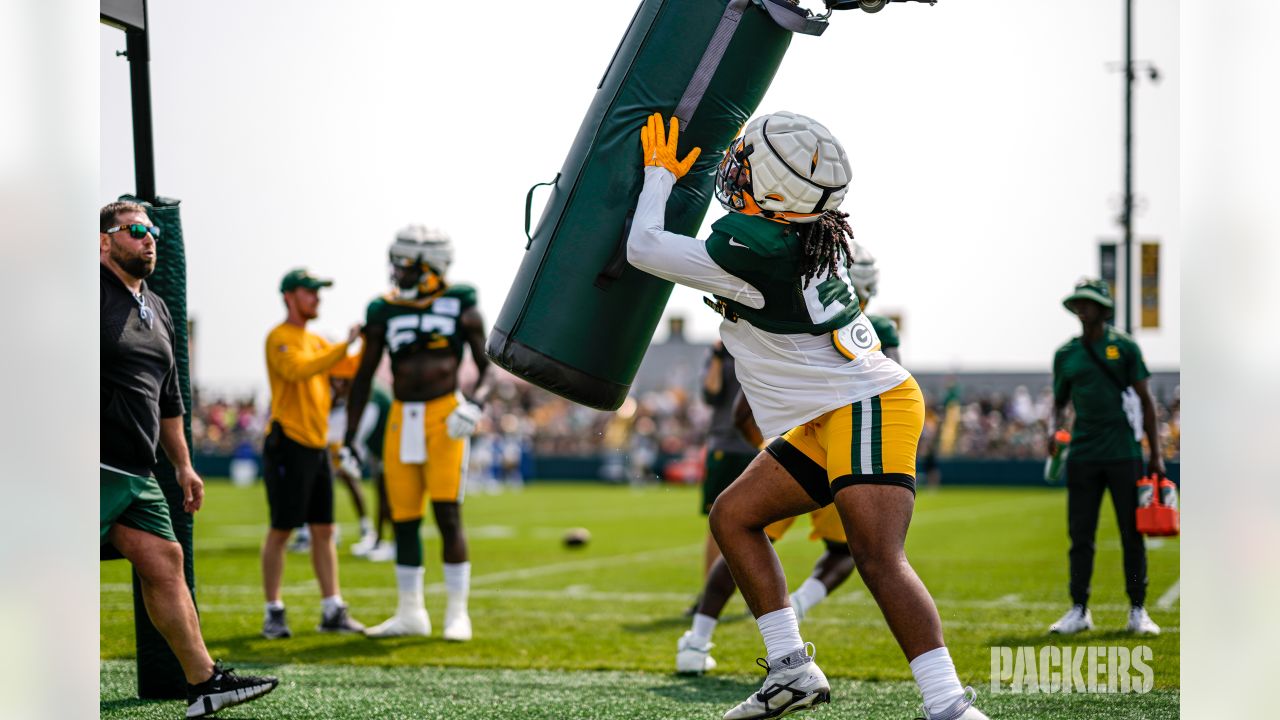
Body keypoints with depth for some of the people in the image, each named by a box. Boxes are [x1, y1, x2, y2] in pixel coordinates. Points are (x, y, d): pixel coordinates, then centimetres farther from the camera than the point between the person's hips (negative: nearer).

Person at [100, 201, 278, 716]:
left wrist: (183, 464, 25)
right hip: (99, 468, -9)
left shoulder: (157, 309, 20)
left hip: (138, 474, 9)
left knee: (164, 563, 7)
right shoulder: (95, 294, -7)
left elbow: (169, 398, 27)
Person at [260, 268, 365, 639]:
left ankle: (332, 610, 9)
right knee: (281, 530, -3)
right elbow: (299, 371, -27)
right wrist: (344, 345, -28)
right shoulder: (279, 338, -9)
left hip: (317, 445, 8)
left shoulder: (316, 341, 18)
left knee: (324, 531, 7)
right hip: (288, 444, -8)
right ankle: (274, 612, 3)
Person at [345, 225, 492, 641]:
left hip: (444, 417, -4)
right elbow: (364, 376, 11)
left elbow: (486, 368, 2)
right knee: (404, 520, 6)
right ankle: (411, 614, 18)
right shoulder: (384, 312, 7)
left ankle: (457, 614, 0)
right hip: (402, 419, 4)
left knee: (448, 515, -9)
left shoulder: (460, 307, 0)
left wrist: (475, 403, -18)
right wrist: (349, 437, 8)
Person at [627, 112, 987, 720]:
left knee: (878, 558, -21)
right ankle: (792, 669, 12)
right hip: (830, 418, 10)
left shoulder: (752, 252, -22)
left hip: (869, 407, -10)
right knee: (733, 515, 12)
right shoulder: (815, 231, 4)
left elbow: (643, 249, -10)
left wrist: (660, 175, 4)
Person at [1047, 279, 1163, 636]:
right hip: (1082, 455, 3)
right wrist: (1057, 429, -2)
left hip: (1123, 454, -2)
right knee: (1080, 534, 2)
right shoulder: (1066, 354, 10)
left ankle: (1138, 611, 8)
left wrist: (1155, 453, 0)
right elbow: (1060, 402, 20)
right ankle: (1079, 610, 10)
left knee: (1132, 533, 1)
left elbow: (1145, 400, 4)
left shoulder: (1124, 347, 2)